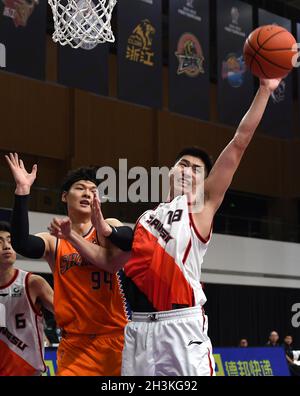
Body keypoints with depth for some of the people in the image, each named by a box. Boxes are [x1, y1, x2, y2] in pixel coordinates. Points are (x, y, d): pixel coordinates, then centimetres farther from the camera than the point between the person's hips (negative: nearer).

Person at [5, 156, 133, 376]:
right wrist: (23, 190, -21)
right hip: (75, 342, 0)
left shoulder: (109, 227, 5)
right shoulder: (53, 241, 5)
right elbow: (21, 244, -17)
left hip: (115, 336, 0)